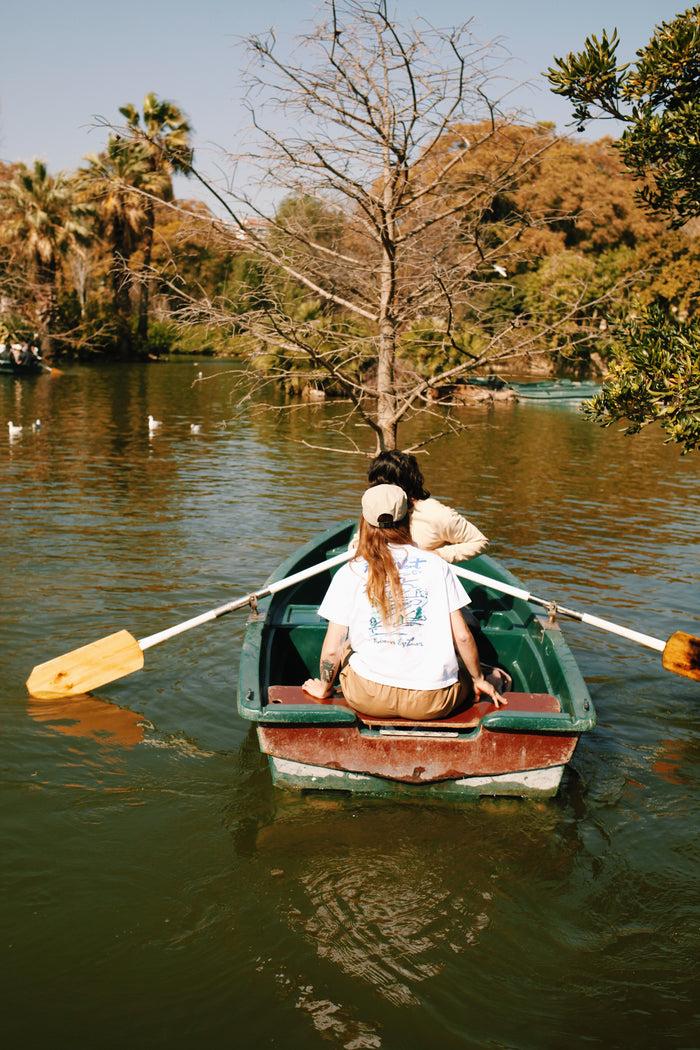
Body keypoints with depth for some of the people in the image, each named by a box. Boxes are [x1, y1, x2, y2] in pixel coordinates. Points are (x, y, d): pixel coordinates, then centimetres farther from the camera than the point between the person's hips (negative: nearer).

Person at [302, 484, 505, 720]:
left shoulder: (349, 573, -1)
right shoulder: (436, 565, 2)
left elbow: (332, 649, -1)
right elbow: (462, 635, 2)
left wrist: (324, 687, 18)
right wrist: (478, 679, 19)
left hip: (369, 699, 0)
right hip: (433, 701, 1)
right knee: (467, 678, 32)